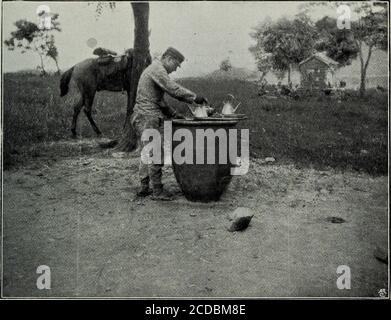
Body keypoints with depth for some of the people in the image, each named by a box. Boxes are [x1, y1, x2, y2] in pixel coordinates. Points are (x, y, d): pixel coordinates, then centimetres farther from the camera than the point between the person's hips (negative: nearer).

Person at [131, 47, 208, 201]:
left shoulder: (152, 70, 23)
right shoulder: (157, 69, -10)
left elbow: (159, 100, 26)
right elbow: (173, 89, -21)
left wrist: (174, 113, 20)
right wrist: (195, 97, -14)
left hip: (141, 118, 11)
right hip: (149, 117, -11)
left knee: (147, 154, 15)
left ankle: (144, 188, 20)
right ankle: (157, 191, 0)